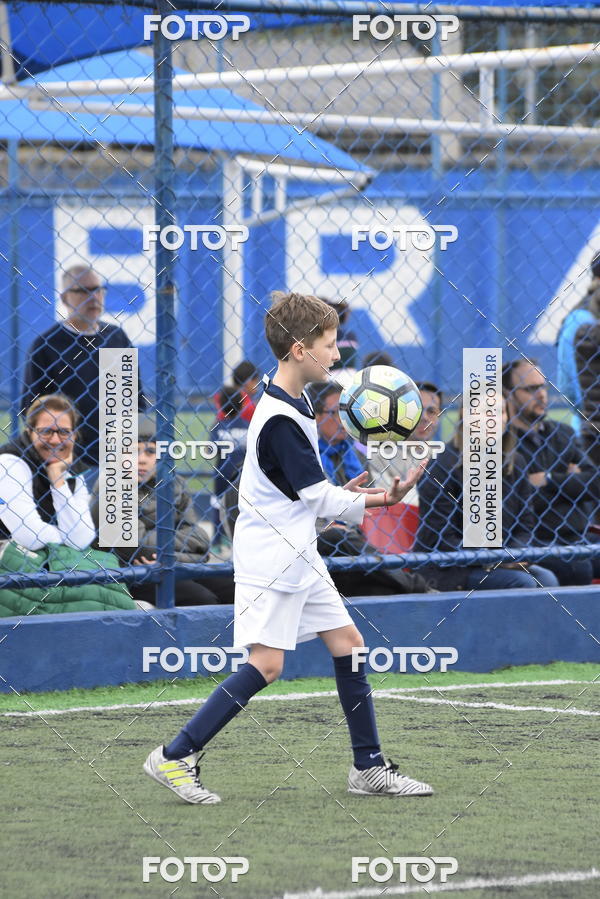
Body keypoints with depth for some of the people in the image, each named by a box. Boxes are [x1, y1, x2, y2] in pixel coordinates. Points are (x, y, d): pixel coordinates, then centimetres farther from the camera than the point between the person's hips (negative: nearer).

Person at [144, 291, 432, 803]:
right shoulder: (279, 420, -21)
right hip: (269, 559, -10)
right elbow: (316, 498, -18)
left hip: (298, 557, 10)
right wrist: (379, 501, -14)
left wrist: (342, 493, 11)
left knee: (346, 642, 9)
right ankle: (175, 757, -7)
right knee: (267, 663, -13)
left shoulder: (293, 405, 10)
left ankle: (369, 769, 14)